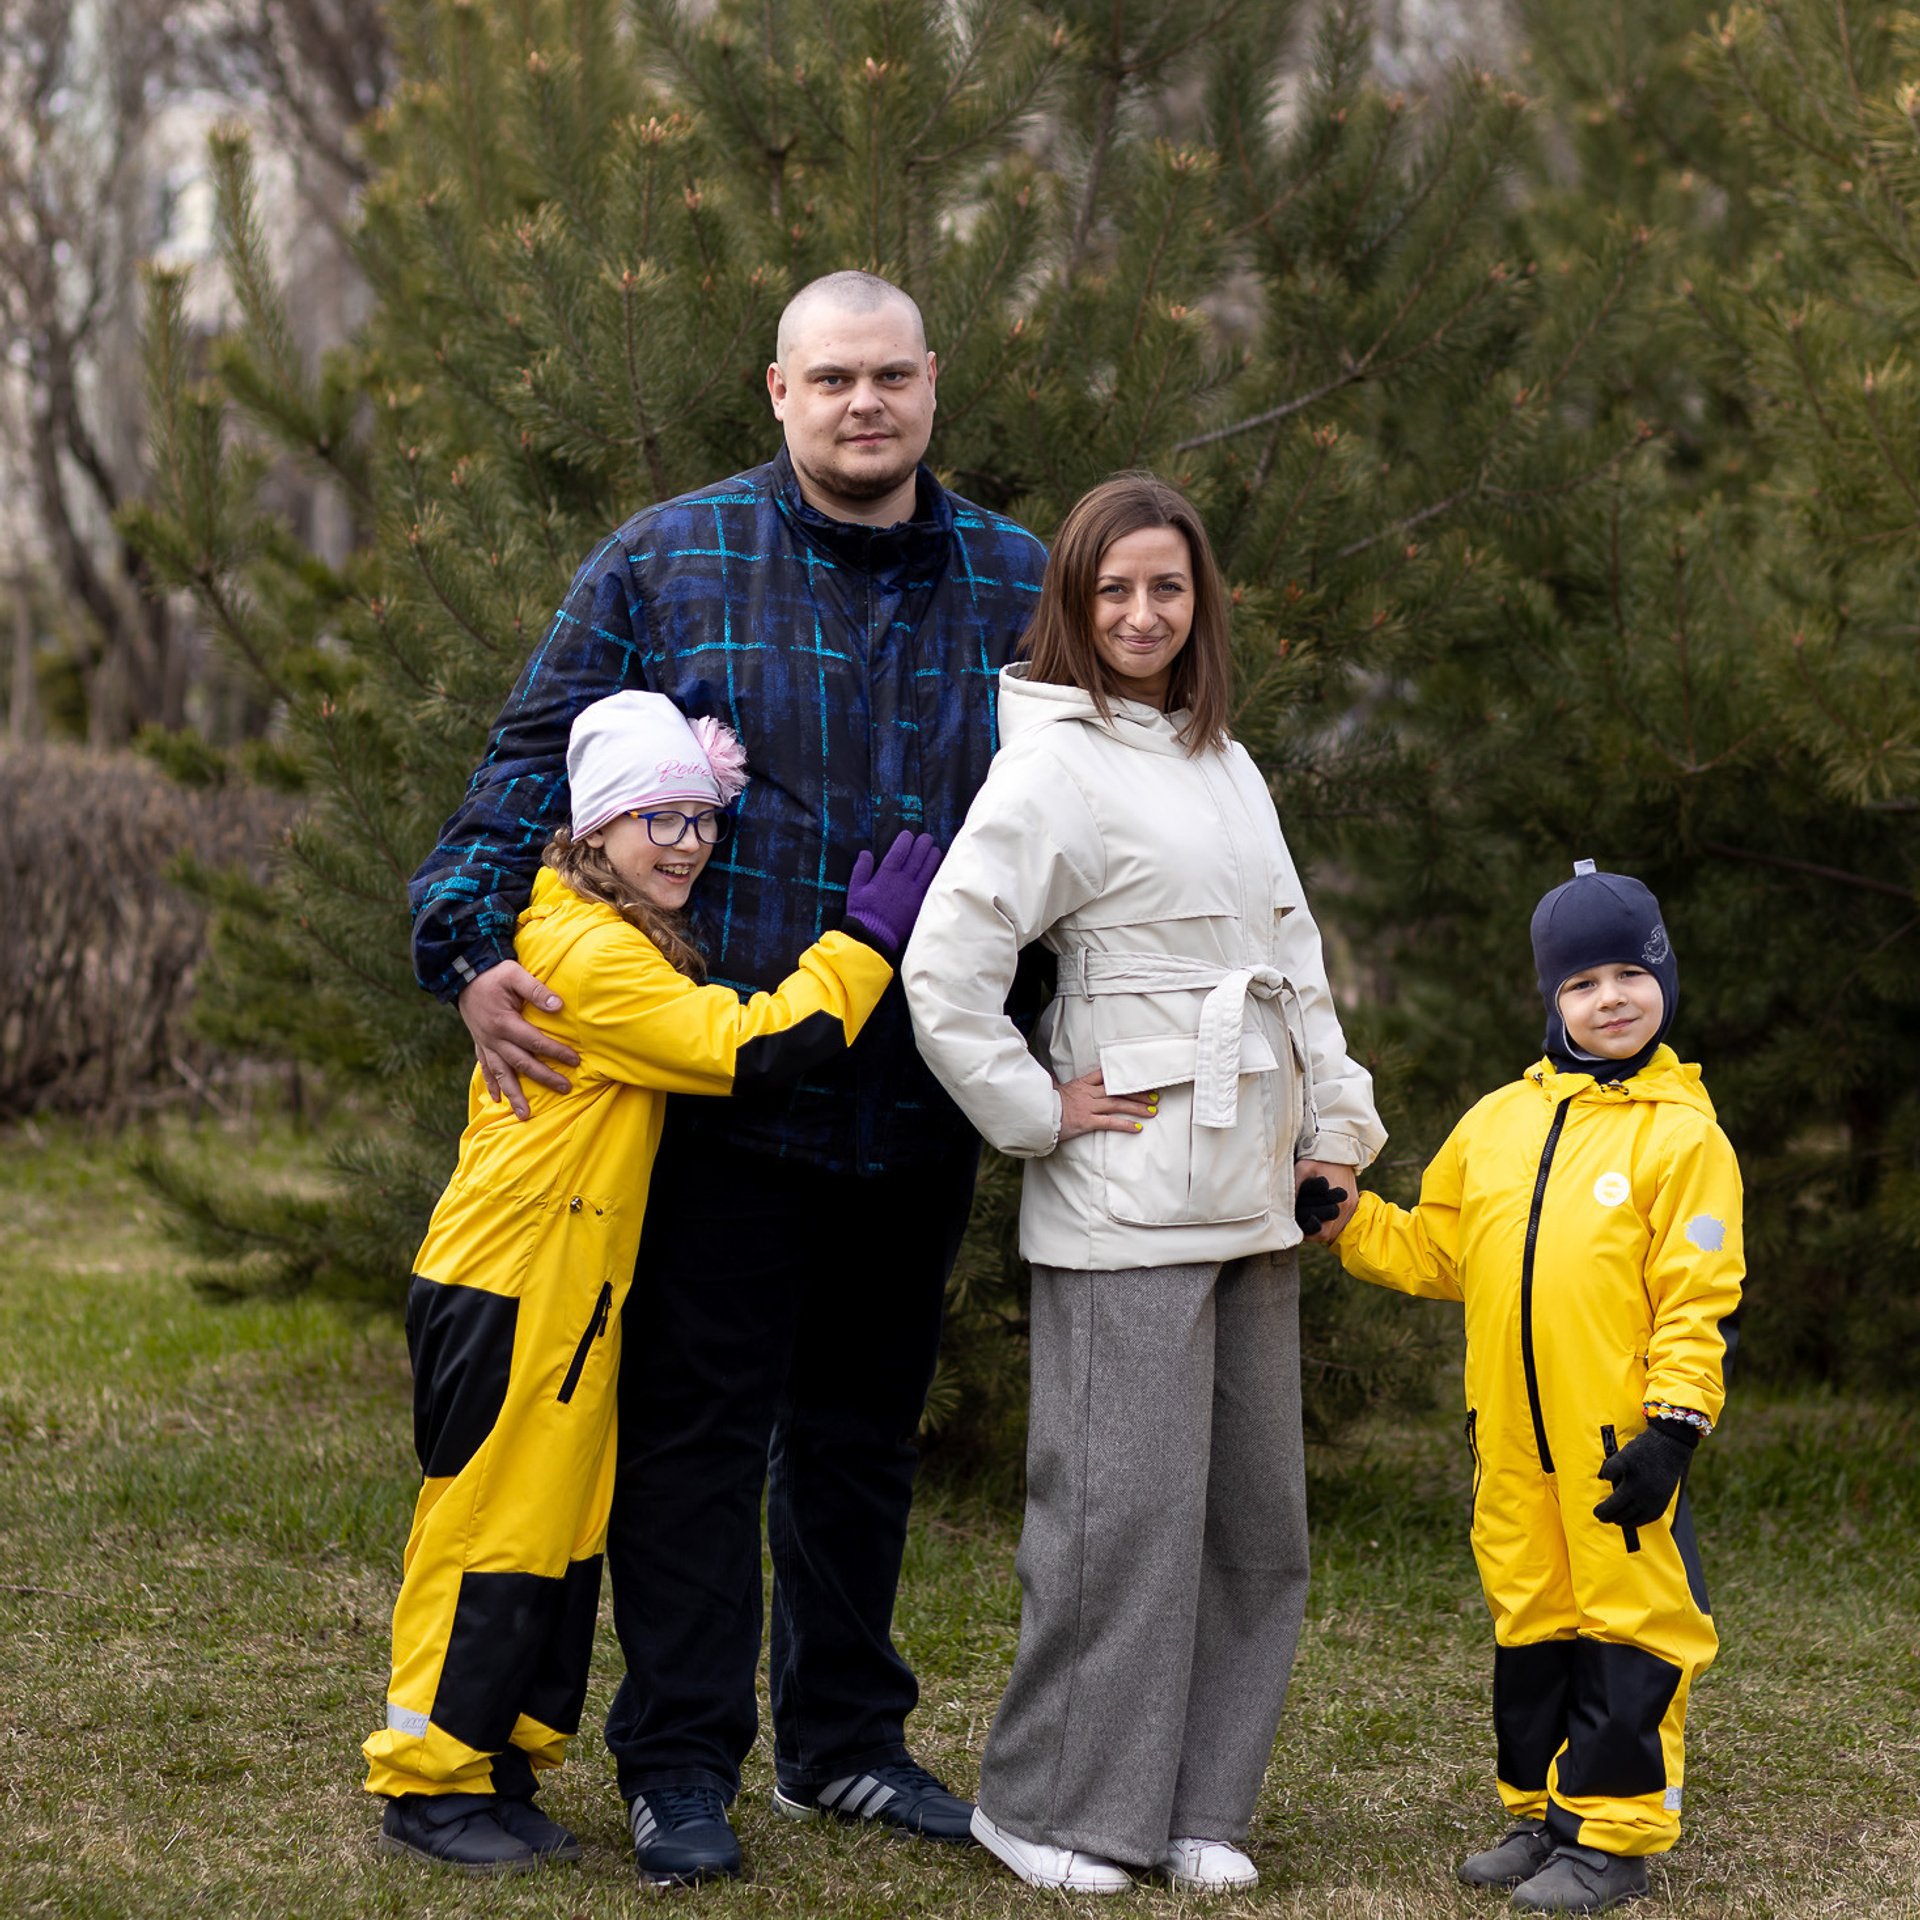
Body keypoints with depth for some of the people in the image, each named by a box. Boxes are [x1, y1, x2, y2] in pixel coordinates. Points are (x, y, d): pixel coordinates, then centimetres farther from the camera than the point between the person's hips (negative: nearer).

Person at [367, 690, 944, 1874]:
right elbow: (745, 1049, -23)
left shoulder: (621, 941, 15)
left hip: (575, 1298, 10)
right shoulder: (584, 951, -18)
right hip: (505, 1296, -10)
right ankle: (428, 1785, 7)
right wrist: (870, 941, -17)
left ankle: (503, 1769, 22)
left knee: (567, 1537, 13)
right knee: (489, 1532, -2)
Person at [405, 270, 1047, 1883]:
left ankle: (847, 1743, 27)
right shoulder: (666, 565, 0)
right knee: (696, 1427, 0)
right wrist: (471, 947, -12)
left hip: (918, 1104, 3)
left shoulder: (1019, 587, 7)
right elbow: (536, 760, 1)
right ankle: (682, 1765, 9)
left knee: (866, 1427, 14)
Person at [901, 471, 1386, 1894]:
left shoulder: (1227, 763, 16)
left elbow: (1294, 956, 23)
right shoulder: (1057, 763, -9)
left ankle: (1197, 1804, 18)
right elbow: (945, 968, -16)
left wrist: (1337, 1121, 15)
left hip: (1251, 1192, 8)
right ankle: (1052, 1804, 6)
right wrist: (1035, 1114, -12)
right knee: (1125, 1502, -7)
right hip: (1127, 1200, -8)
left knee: (1256, 1509, 9)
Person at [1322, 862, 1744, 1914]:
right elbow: (1434, 1252, 21)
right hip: (1511, 1438, 6)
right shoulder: (1496, 1123, 11)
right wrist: (1343, 1221, 8)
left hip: (1620, 1439, -6)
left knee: (1626, 1628, -1)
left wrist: (1675, 1424, -13)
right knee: (1528, 1625, 13)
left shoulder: (1681, 1134, -5)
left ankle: (1612, 1831, 7)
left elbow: (1700, 1298, -8)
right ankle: (1543, 1812, 25)